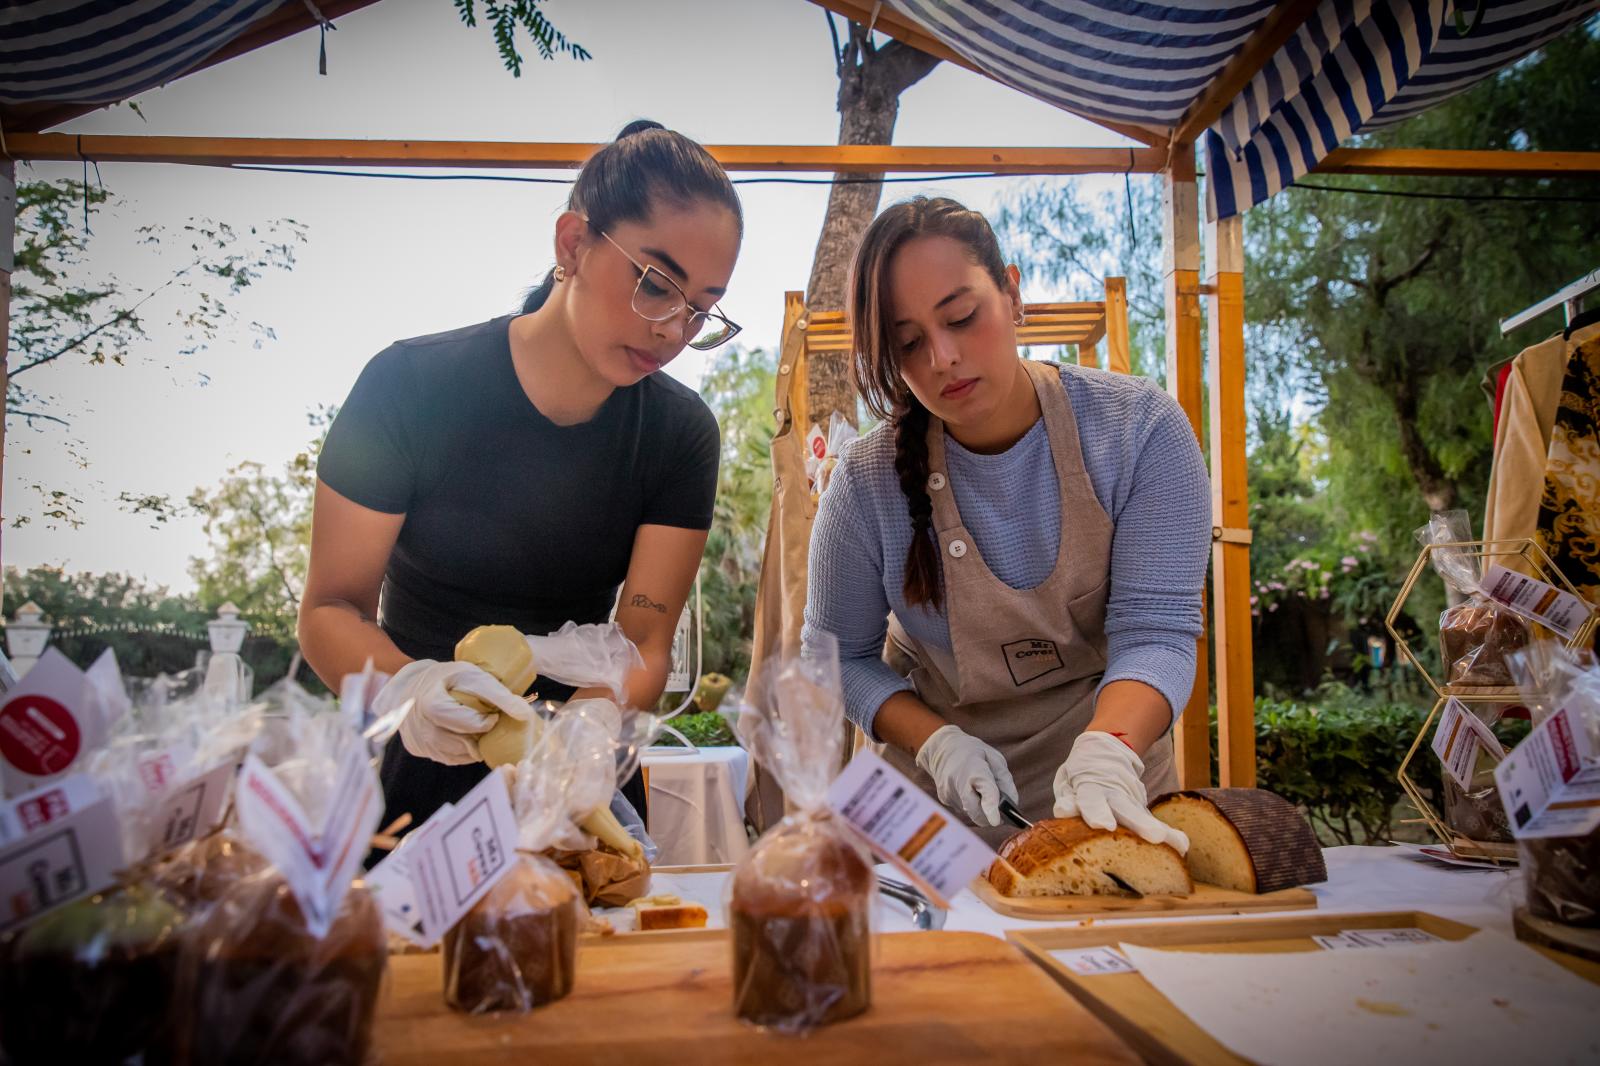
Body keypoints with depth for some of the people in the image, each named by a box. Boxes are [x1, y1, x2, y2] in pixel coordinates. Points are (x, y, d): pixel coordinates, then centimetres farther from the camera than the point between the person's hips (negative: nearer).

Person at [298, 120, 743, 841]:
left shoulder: (681, 435, -6)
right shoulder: (411, 386, -12)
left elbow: (645, 646, -9)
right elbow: (331, 607, -8)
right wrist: (406, 685, -29)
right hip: (414, 773, -1)